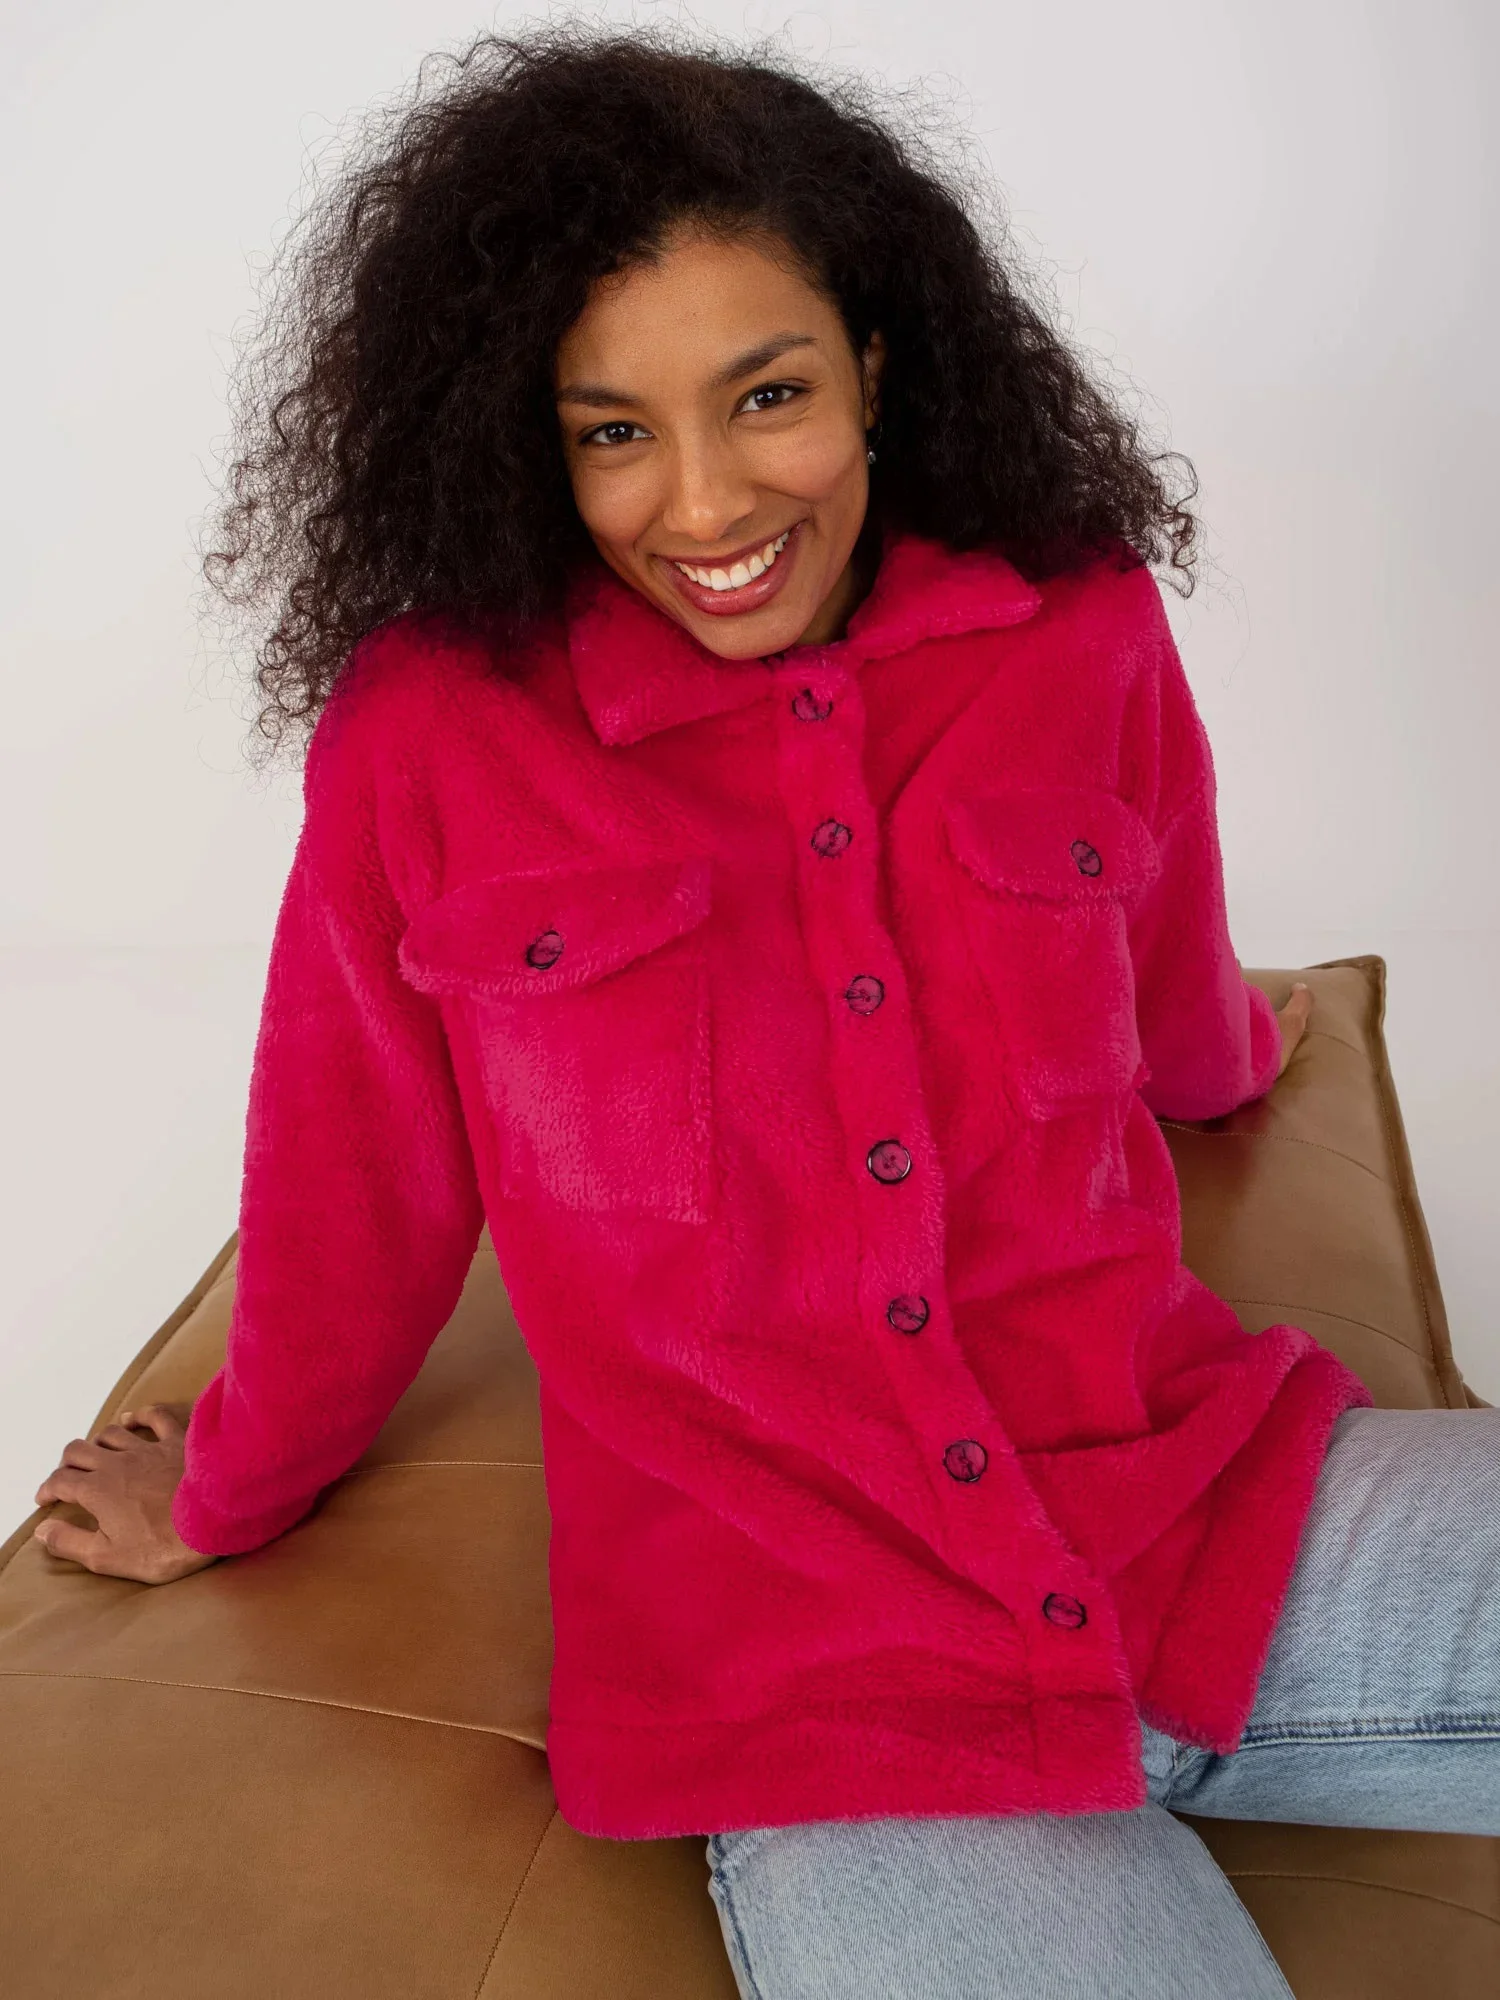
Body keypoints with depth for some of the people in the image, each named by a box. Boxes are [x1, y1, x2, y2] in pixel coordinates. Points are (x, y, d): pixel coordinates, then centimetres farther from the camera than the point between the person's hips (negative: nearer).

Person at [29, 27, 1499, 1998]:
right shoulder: (426, 730, -8)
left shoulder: (1078, 625, -1)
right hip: (810, 1684, -3)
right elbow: (350, 1189, 6)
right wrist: (231, 1499, 19)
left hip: (1208, 1508, 4)